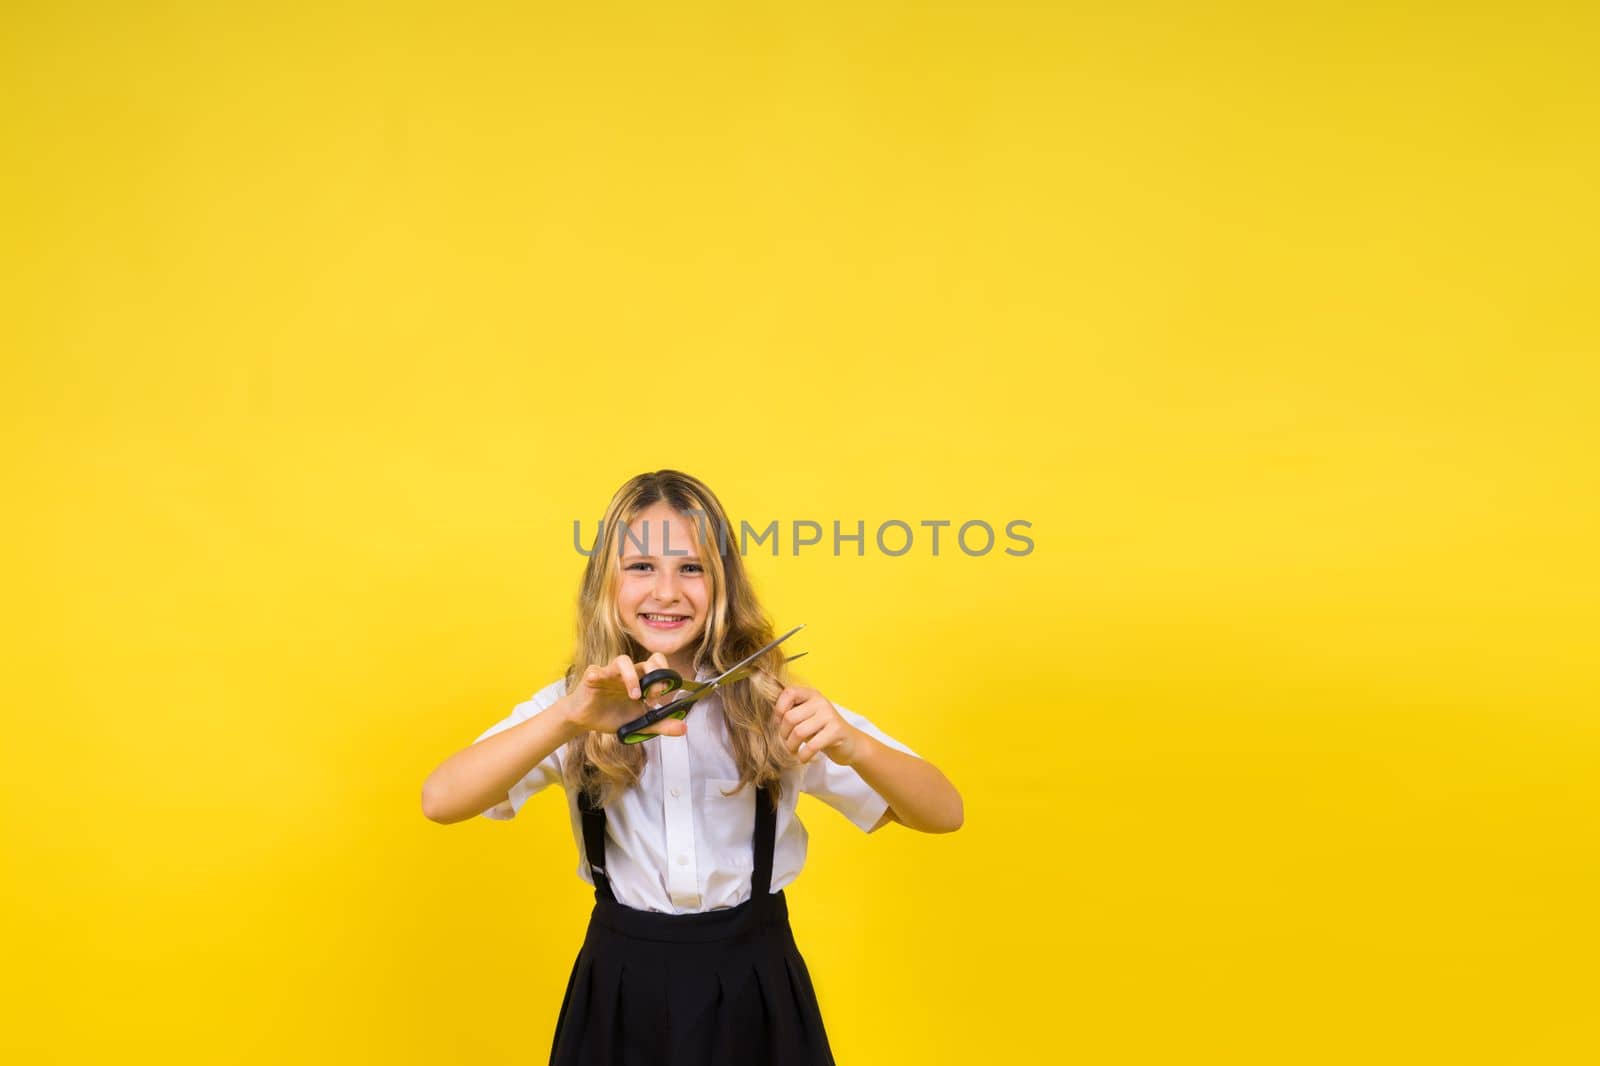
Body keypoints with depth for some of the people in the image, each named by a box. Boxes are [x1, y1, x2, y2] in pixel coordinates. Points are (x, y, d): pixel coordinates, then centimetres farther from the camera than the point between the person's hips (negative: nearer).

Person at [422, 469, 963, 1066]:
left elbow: (943, 813, -12)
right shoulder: (576, 703, -5)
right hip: (620, 988, 1)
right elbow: (440, 802, -19)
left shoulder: (774, 702, -8)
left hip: (755, 989, 0)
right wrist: (569, 720, -35)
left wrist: (850, 745, -32)